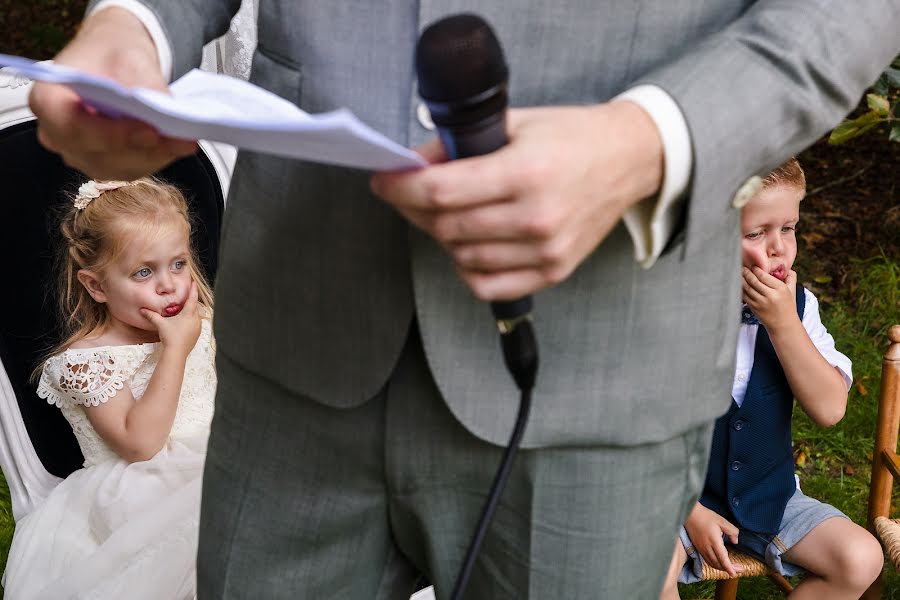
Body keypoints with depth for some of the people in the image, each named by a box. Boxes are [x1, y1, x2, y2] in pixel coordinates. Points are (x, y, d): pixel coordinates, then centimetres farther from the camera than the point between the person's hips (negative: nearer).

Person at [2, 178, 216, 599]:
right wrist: (175, 350, -19)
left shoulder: (199, 325, 9)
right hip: (143, 488, -6)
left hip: (214, 461, 6)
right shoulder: (87, 359, -7)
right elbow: (140, 444, -20)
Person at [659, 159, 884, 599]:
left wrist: (784, 323, -20)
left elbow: (829, 409, -10)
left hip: (768, 492, 5)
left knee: (861, 559, -12)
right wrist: (689, 513, -14)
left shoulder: (797, 305, -2)